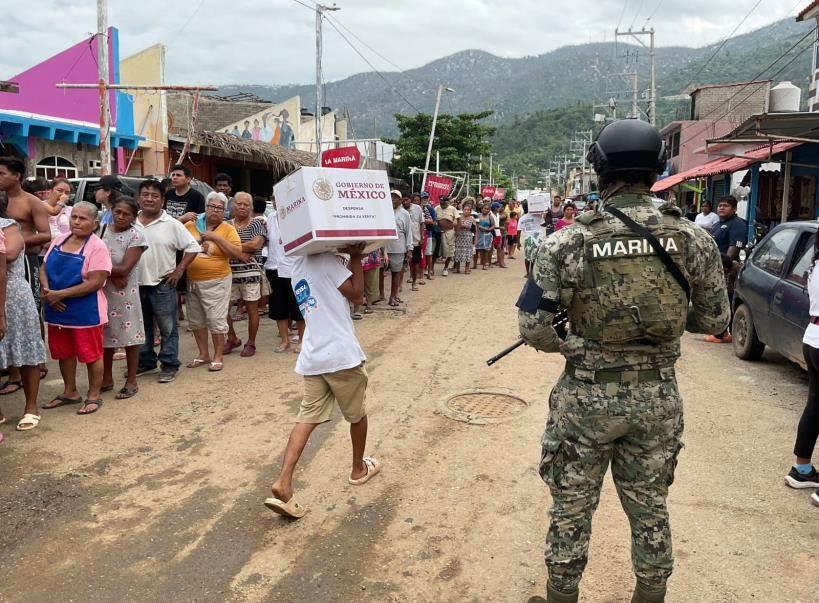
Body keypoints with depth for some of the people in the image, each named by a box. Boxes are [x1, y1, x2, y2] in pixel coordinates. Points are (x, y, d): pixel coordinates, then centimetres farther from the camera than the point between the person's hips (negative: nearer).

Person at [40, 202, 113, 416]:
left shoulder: (97, 247, -13)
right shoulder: (59, 240, 7)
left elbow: (95, 282, -20)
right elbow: (44, 268, 10)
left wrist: (60, 294, -20)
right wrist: (47, 291, -9)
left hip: (86, 312, -7)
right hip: (57, 310, 7)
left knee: (90, 354, 3)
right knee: (63, 352, 17)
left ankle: (94, 396, 18)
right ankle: (70, 392, 33)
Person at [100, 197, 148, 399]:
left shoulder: (136, 236, -11)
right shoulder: (102, 230, 4)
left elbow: (124, 269, -16)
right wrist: (113, 274, -16)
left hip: (125, 293, -5)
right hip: (101, 290, 5)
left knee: (130, 336, 2)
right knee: (105, 336, 15)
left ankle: (131, 382, 13)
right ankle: (107, 379, 29)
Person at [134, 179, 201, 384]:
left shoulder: (171, 224, -5)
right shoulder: (130, 223, 5)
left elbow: (193, 247, -3)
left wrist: (179, 270, -8)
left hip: (162, 285, -4)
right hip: (136, 284, 4)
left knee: (168, 328, 2)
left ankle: (169, 365, 12)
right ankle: (145, 362, 29)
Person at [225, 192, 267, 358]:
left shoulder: (258, 223, 2)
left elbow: (256, 244, -12)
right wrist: (239, 253, -14)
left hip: (251, 272, -3)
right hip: (229, 272, 3)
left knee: (252, 308, 2)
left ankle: (251, 343, 15)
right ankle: (232, 339, 21)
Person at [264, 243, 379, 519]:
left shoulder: (298, 267, 18)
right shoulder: (326, 259, -9)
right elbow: (356, 294, -6)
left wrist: (351, 257, 18)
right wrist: (356, 258, 2)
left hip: (312, 357, 7)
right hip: (341, 353, -7)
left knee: (307, 417, 5)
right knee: (357, 414, 16)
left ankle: (283, 483, -9)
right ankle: (359, 468, 35)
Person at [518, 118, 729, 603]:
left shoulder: (568, 243, -15)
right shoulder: (694, 239, -8)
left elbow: (532, 327, -15)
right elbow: (715, 319, 2)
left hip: (587, 398, -2)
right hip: (658, 398, 3)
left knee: (571, 510, 16)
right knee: (651, 509, 20)